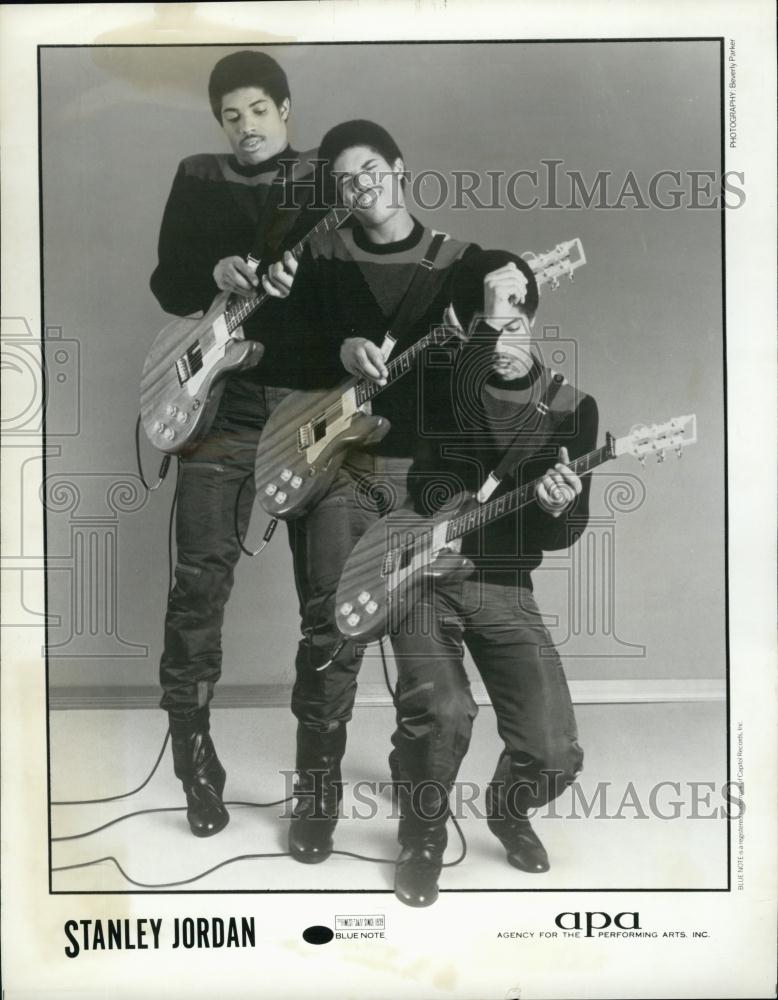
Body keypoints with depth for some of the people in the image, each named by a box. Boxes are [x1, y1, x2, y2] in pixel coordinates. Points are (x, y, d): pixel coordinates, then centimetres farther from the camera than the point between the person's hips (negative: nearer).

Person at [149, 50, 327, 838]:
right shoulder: (197, 181, 11)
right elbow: (165, 285, 8)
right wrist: (212, 276, -13)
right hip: (221, 394, 0)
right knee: (200, 578, -5)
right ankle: (191, 750, 9)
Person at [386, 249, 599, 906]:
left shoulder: (572, 409, 2)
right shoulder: (443, 378, 0)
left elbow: (562, 537, -1)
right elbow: (451, 409, -23)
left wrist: (558, 509, -22)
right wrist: (491, 322, -27)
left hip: (506, 589, 2)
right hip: (424, 575, -2)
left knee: (554, 754, -8)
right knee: (442, 712, -27)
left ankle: (508, 810, 32)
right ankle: (422, 839, 8)